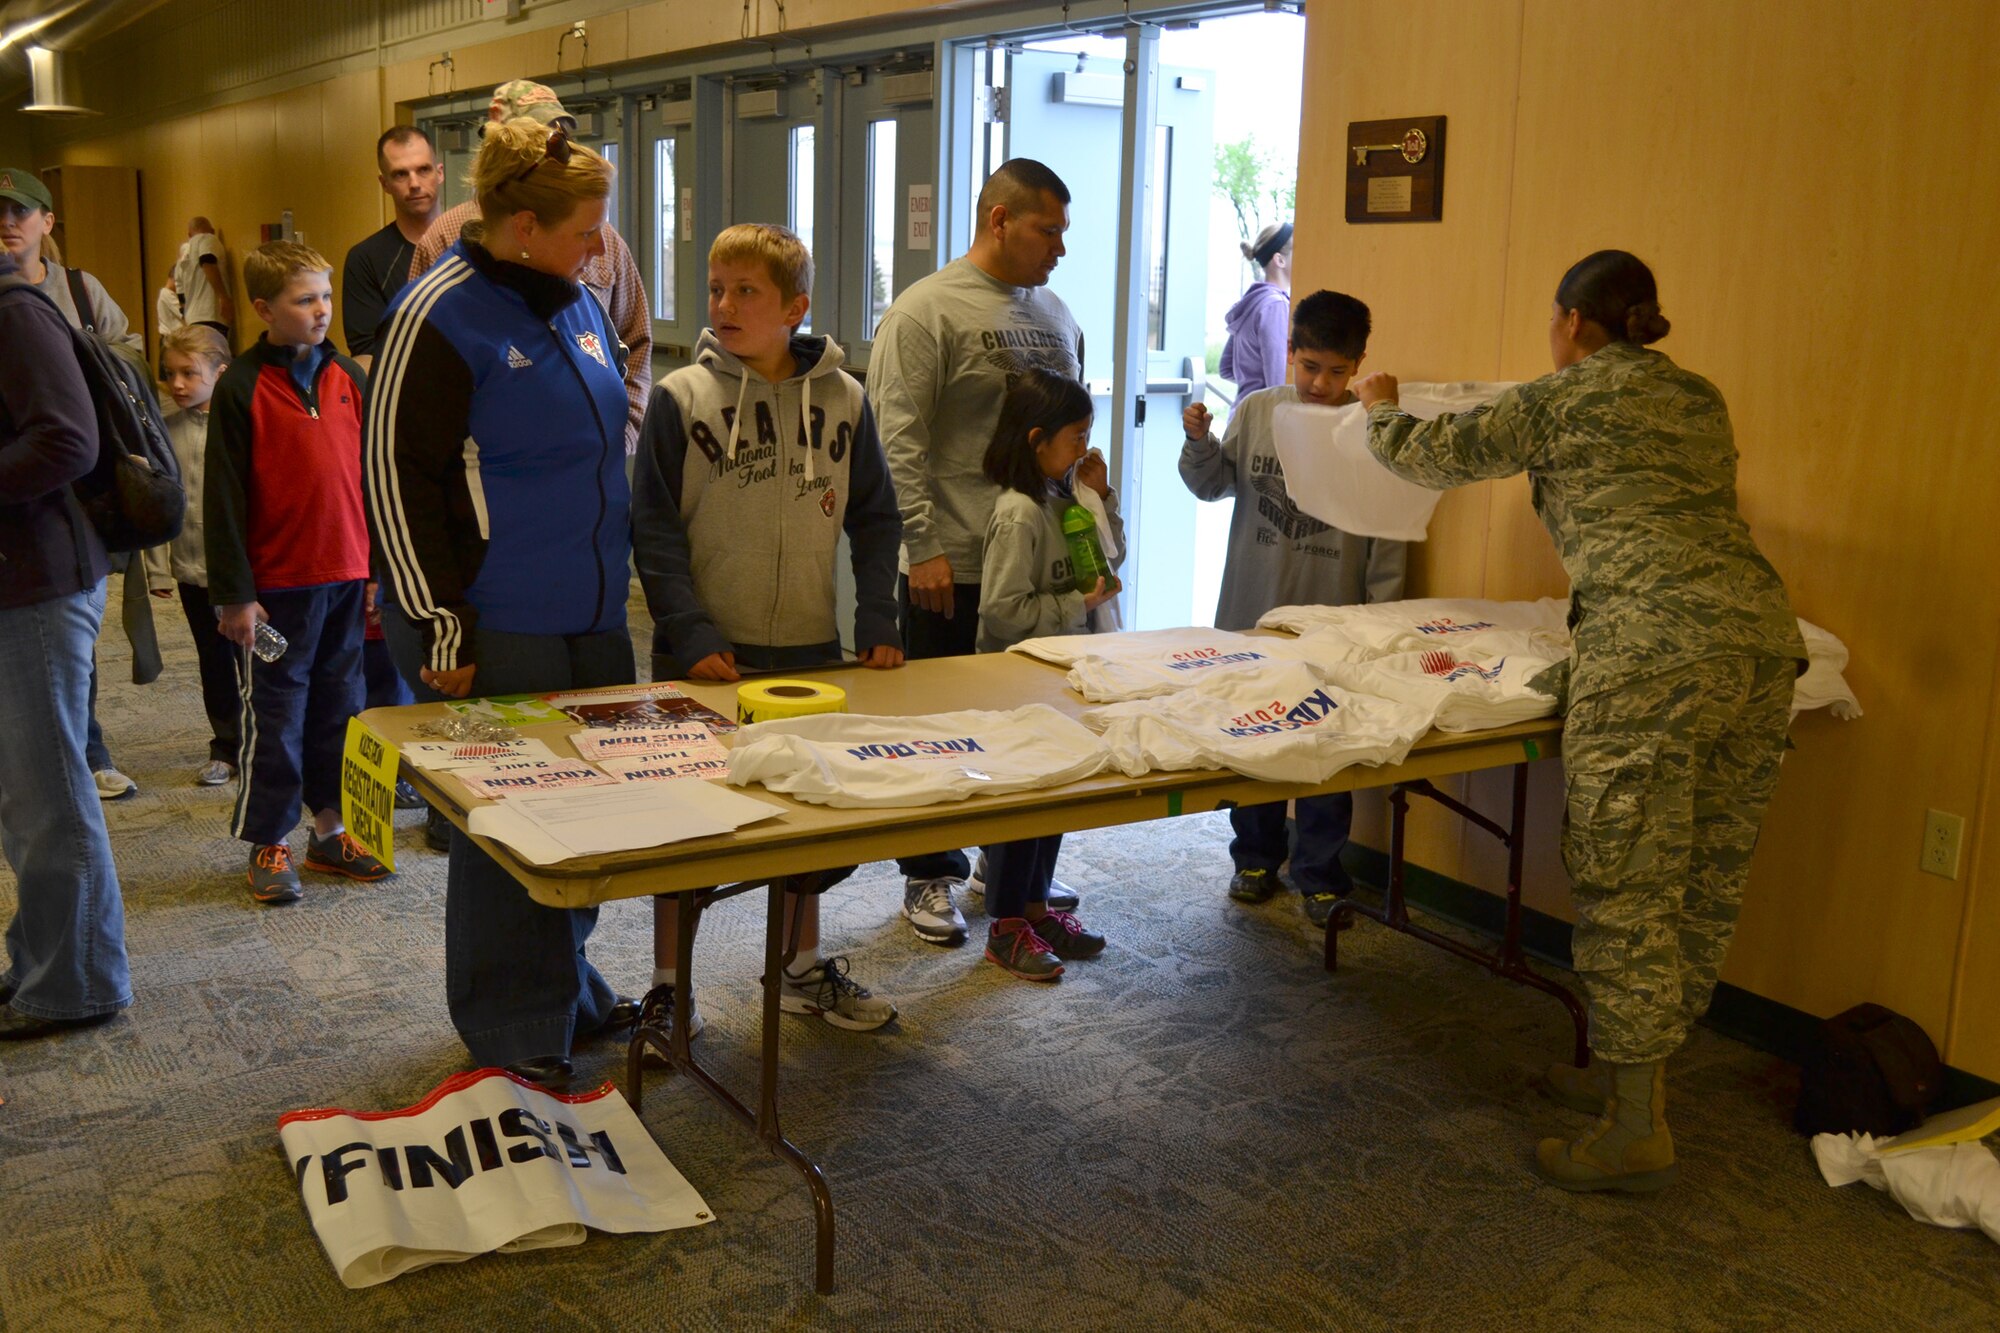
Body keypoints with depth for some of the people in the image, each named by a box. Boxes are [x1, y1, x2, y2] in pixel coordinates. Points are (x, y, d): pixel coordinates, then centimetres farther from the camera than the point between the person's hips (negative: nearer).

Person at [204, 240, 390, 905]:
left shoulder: (350, 377, 7)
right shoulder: (241, 388, -7)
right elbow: (223, 498, -7)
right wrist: (232, 593, -10)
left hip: (346, 576, 5)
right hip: (277, 582, -4)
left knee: (339, 706, 12)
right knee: (275, 714, 3)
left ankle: (332, 830, 25)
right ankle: (268, 845, 16)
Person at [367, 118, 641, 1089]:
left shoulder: (577, 305, 12)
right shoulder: (442, 316, -12)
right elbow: (397, 477, -13)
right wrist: (441, 624, -15)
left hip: (592, 616, 8)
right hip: (502, 630, -7)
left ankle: (569, 995, 31)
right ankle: (514, 1032, 18)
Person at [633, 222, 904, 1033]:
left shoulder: (841, 399, 2)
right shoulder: (682, 397, -6)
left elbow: (874, 521, 8)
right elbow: (654, 527, -7)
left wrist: (876, 621, -2)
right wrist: (689, 632, -16)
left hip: (810, 647, 3)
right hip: (707, 653, -3)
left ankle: (803, 968, 34)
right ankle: (667, 985, 22)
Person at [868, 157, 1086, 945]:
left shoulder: (1053, 311, 13)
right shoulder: (926, 311, -9)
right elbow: (899, 439, -14)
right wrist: (923, 545, -18)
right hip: (955, 564, -6)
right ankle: (929, 876, 19)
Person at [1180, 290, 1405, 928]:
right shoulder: (1256, 411, 1)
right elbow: (1212, 484, 9)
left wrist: (1380, 613, -6)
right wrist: (1199, 441, -10)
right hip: (1251, 613, 3)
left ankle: (1319, 875, 19)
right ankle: (1256, 857, 31)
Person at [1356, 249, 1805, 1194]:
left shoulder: (1559, 399, 7)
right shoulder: (1701, 399, 25)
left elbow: (1436, 458, 18)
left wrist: (1381, 410, 39)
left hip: (1654, 644, -7)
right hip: (1762, 630, 8)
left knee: (1627, 886, -2)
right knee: (1706, 882, 12)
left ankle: (1637, 1133, 2)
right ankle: (1634, 1071, 27)